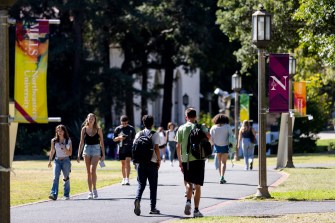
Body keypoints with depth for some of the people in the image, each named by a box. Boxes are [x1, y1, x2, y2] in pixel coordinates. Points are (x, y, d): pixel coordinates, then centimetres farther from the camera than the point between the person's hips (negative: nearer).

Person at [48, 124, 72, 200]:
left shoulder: (68, 141, 2)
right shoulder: (54, 141, 5)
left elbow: (70, 153, 2)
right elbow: (52, 152, 13)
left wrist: (64, 149, -15)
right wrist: (50, 161, 9)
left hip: (66, 160, 0)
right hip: (57, 160, 0)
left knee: (66, 178, 5)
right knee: (55, 177, -15)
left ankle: (66, 195, 17)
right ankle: (54, 194, -24)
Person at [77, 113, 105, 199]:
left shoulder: (98, 129, 1)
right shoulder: (84, 129, 5)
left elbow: (101, 142, 5)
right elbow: (81, 142, 8)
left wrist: (103, 154, 1)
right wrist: (79, 155, 4)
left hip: (96, 150, -2)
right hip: (87, 149, 2)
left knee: (93, 170, -17)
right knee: (88, 172, 3)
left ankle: (94, 189, -7)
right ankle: (90, 191, 8)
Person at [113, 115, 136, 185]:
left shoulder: (131, 129, 1)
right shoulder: (118, 129, 4)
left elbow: (134, 139, 7)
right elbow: (114, 139, 8)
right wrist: (119, 138, -13)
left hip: (129, 148, -3)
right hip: (121, 148, 3)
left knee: (127, 162, -15)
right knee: (123, 163, 10)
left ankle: (127, 179, -22)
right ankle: (124, 179, 22)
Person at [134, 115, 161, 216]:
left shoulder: (139, 134, 6)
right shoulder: (155, 134, -4)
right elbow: (156, 148, -12)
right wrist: (159, 160, -1)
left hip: (140, 162, 3)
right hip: (152, 162, -3)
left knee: (141, 184, 6)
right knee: (153, 186, 7)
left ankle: (137, 200, -22)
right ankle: (153, 208, 9)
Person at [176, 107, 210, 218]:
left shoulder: (181, 128, 5)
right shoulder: (200, 127, 0)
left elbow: (178, 146, 4)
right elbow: (208, 136, -17)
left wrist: (180, 161, 10)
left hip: (185, 160, 2)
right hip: (198, 158, -2)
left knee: (189, 183, 18)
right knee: (197, 186, 3)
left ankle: (188, 201, -7)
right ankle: (196, 210, -1)